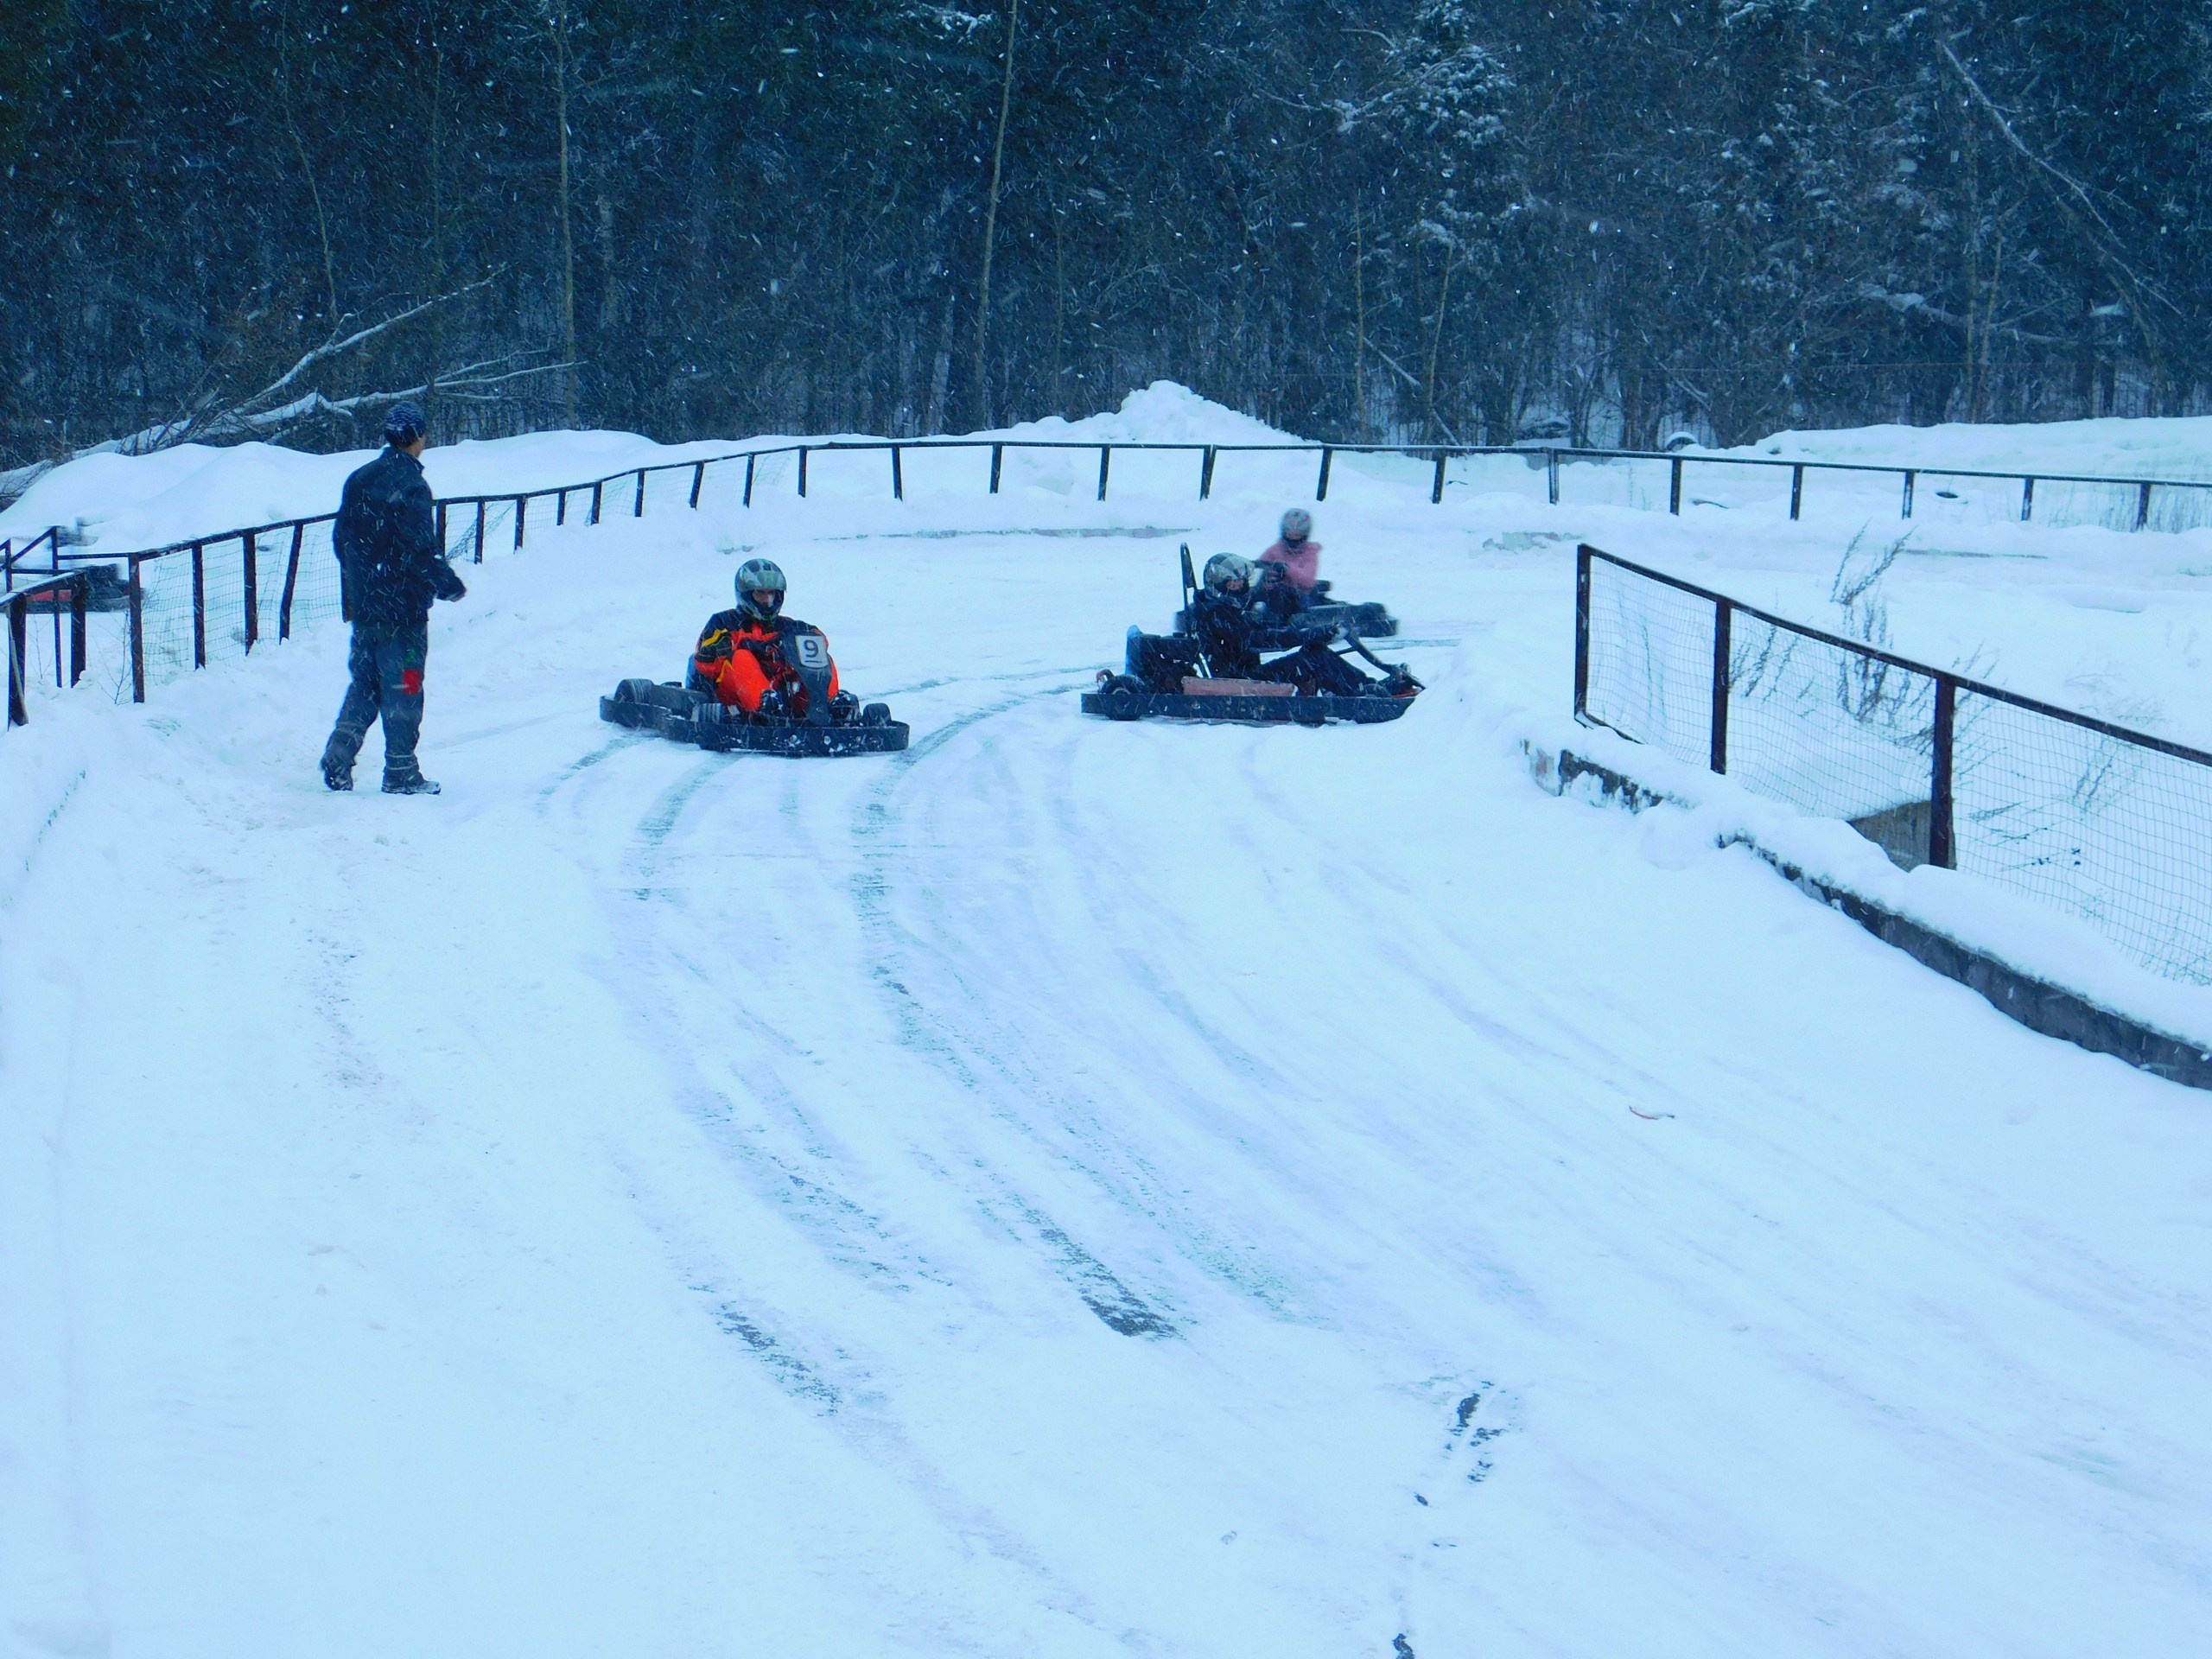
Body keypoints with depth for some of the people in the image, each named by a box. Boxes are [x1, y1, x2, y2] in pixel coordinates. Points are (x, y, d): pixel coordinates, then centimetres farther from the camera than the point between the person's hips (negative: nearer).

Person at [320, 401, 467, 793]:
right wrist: (450, 586, -6)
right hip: (403, 607, -6)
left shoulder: (359, 481, 5)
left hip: (363, 605, 6)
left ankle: (337, 759, 9)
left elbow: (341, 537, 12)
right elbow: (423, 550, -20)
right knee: (403, 688, 3)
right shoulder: (411, 487, -17)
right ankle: (401, 774, 8)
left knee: (363, 684, 17)